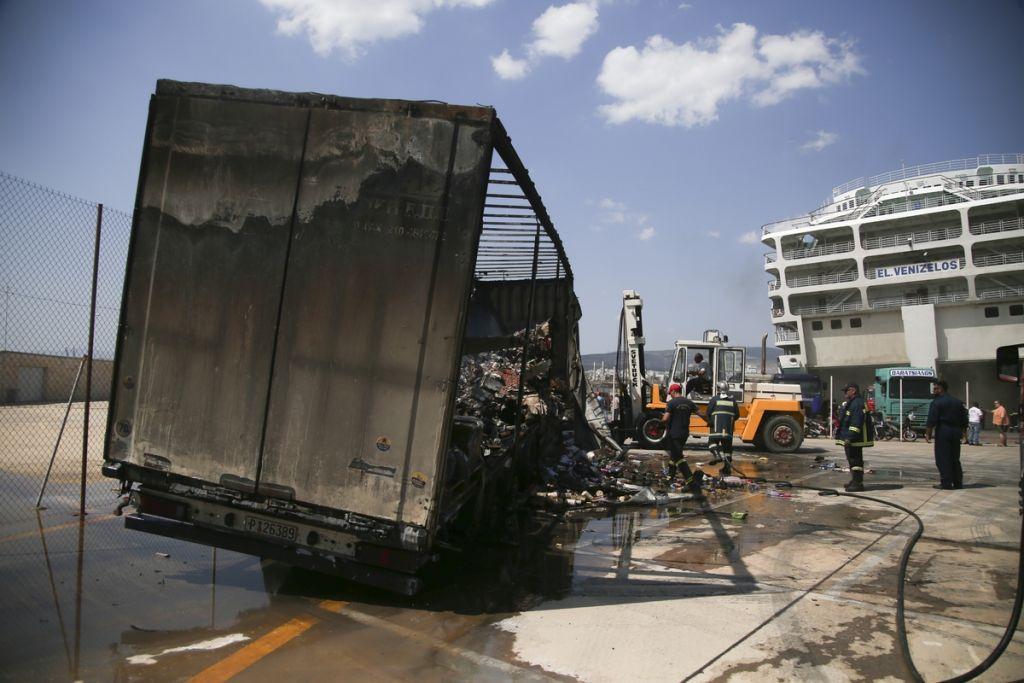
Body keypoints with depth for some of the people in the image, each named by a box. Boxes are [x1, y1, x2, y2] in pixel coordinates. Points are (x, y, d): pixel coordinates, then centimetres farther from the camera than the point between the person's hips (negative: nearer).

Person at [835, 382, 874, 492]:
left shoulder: (858, 404, -17)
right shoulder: (849, 403, 18)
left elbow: (856, 423, -24)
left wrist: (850, 437, -26)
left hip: (854, 439, -11)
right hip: (848, 438, 11)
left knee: (855, 460, -9)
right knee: (852, 459, 18)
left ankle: (858, 483, -6)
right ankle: (854, 480, 27)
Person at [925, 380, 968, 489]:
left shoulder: (937, 402, -7)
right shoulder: (958, 402, 13)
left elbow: (931, 420, -14)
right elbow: (964, 420, 15)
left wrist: (928, 434, -12)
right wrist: (962, 431, 22)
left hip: (942, 432, -6)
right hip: (956, 432, 7)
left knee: (943, 459, -2)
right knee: (955, 458, 14)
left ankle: (946, 483, -4)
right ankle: (958, 482, 16)